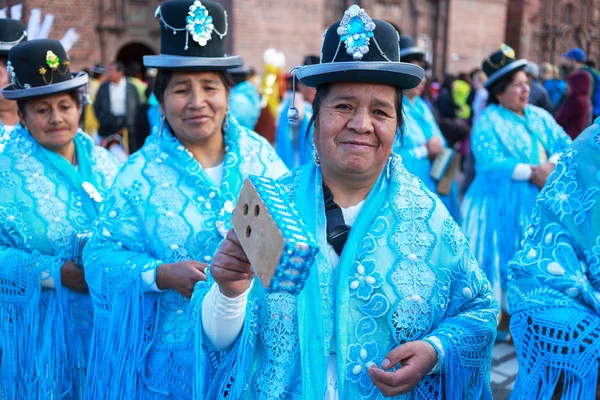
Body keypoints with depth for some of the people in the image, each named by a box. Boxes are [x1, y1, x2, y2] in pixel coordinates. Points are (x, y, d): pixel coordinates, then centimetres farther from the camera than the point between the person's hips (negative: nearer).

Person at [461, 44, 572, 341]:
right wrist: (532, 172, -19)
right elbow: (490, 163, -19)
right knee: (502, 259, -1)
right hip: (501, 205, -6)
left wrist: (552, 165, -15)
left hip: (539, 204, 6)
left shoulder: (540, 117, 12)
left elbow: (566, 146, 6)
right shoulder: (488, 121, -6)